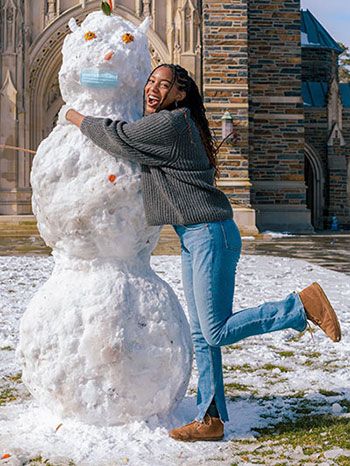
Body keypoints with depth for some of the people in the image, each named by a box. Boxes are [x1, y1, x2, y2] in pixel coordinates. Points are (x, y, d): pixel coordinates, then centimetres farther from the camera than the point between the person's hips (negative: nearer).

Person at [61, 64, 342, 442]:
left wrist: (75, 117, 6)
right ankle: (210, 420, 14)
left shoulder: (169, 124, -13)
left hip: (210, 234, -10)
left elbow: (117, 137, -9)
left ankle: (303, 305, 1)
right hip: (192, 238, 10)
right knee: (201, 335, 9)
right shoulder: (177, 125, 17)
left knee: (217, 332, -10)